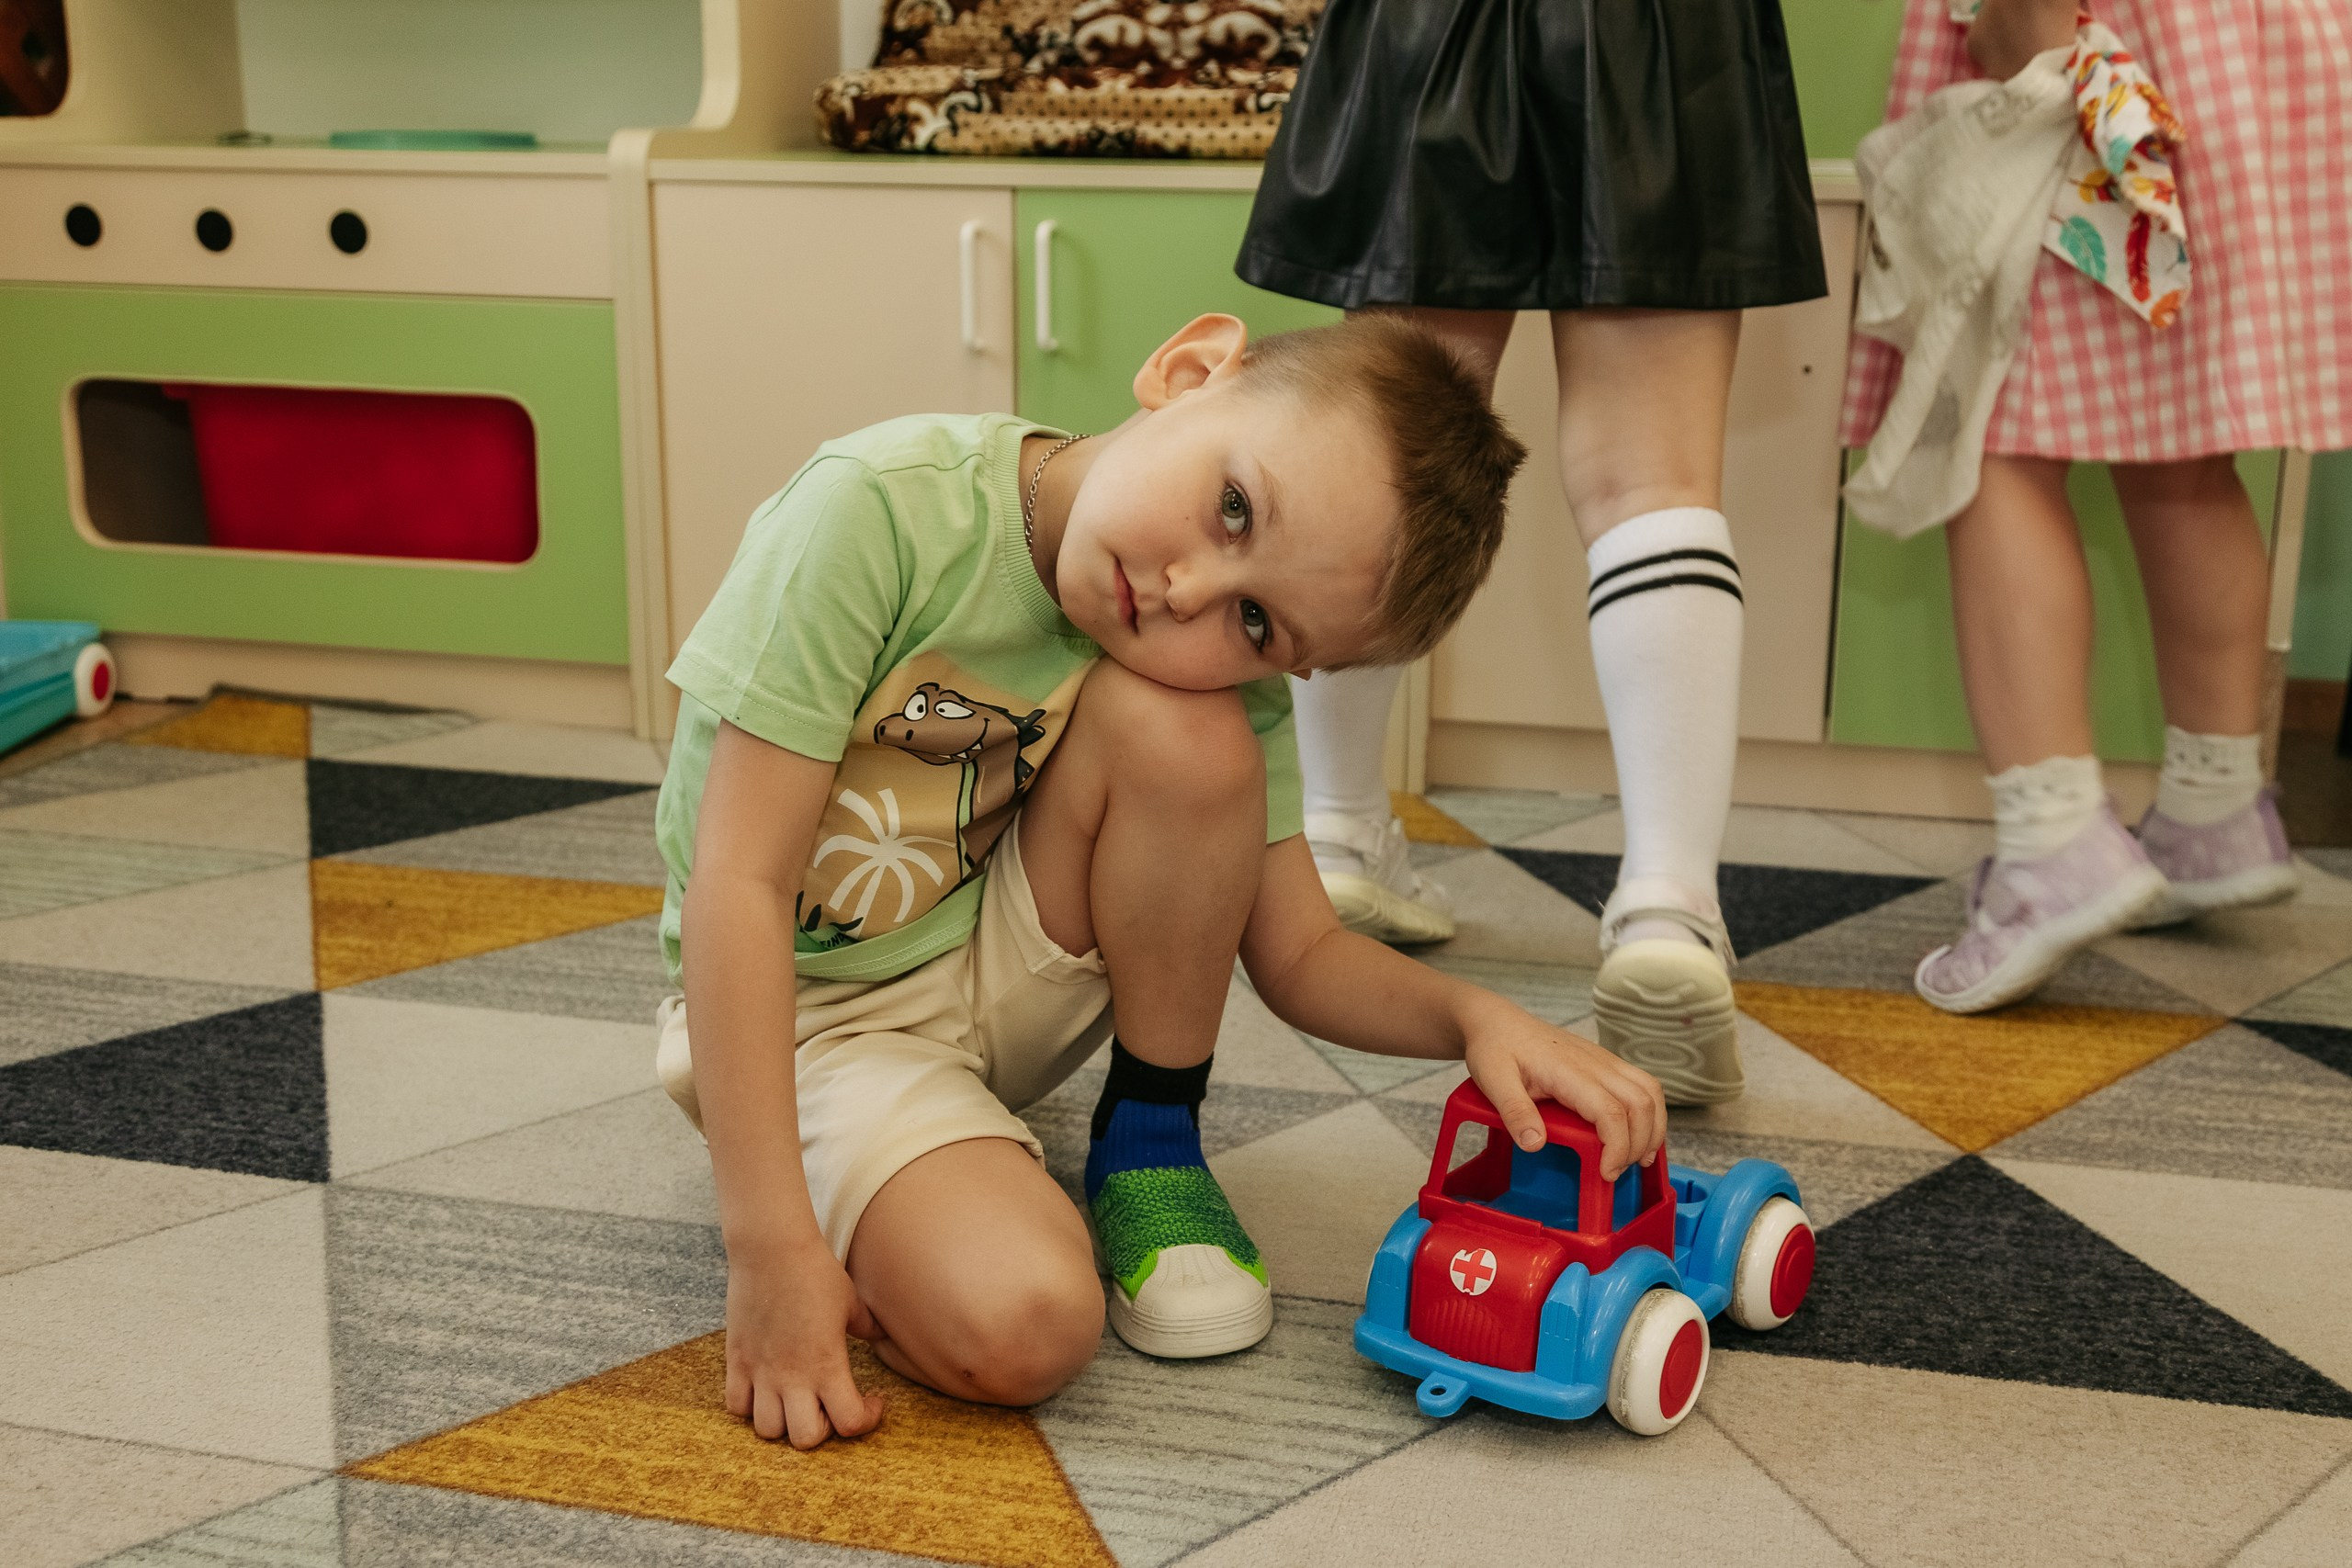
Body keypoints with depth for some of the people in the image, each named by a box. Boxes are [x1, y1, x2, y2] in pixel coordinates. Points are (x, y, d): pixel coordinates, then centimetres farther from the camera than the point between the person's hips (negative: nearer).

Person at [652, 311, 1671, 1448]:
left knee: (1185, 727, -26)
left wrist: (1475, 1017, -25)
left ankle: (1150, 1142, -3)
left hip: (1009, 973, 4)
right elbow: (739, 882, -27)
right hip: (817, 1010, -4)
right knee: (1019, 1328, -33)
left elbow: (1301, 955, -3)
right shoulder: (880, 512, -27)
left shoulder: (1226, 686, -12)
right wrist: (773, 1249, -29)